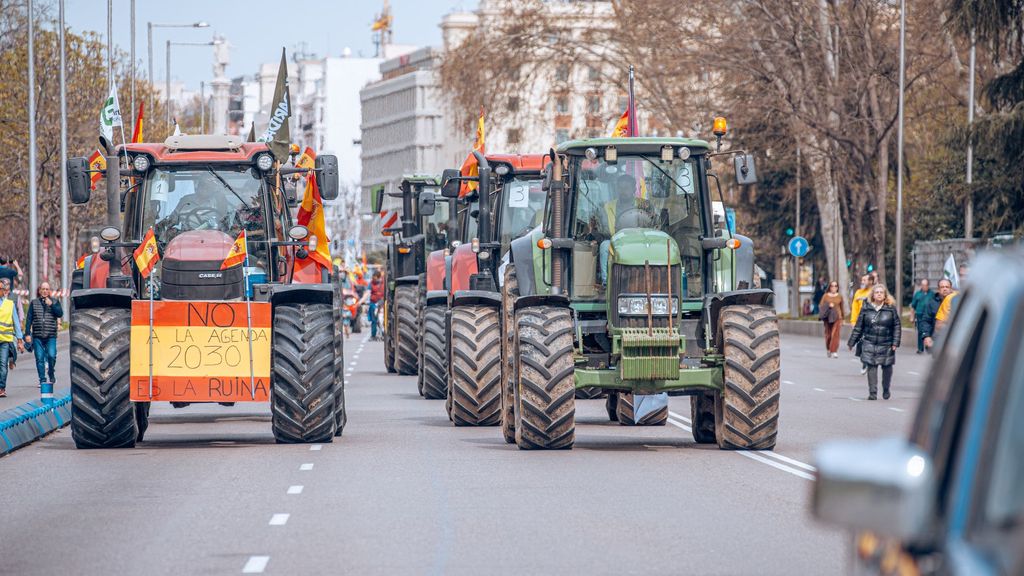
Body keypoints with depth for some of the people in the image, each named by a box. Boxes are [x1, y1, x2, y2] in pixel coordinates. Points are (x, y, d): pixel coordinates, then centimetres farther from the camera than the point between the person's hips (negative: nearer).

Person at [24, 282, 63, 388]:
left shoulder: (55, 302, 10)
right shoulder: (33, 303, 10)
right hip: (37, 336, 1)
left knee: (51, 356, -14)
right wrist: (27, 334, 1)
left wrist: (51, 305, -12)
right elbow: (29, 319, 8)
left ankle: (51, 374, 10)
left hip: (51, 336, -1)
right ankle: (42, 379, 3)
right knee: (39, 358, -3)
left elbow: (60, 314, -4)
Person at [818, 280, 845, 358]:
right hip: (828, 318, 1)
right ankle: (828, 349, 28)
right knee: (828, 334, 7)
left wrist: (842, 319, 18)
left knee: (835, 334, -12)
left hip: (837, 317, -1)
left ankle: (834, 352, -15)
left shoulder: (839, 297, 7)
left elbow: (842, 308, 14)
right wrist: (828, 305, -16)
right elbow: (821, 306, 2)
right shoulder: (826, 296, 5)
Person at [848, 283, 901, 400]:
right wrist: (852, 342, 9)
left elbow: (897, 327, 2)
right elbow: (858, 327, 8)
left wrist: (895, 343, -6)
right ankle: (872, 393, -2)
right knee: (871, 367, -6)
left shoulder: (891, 309, 1)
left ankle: (886, 390, 28)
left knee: (887, 368, 7)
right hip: (869, 343, 0)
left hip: (886, 345, 0)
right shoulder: (866, 308, 4)